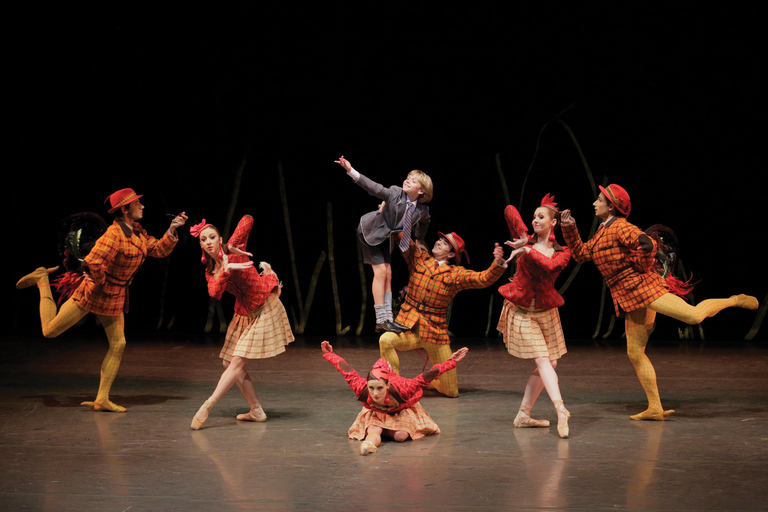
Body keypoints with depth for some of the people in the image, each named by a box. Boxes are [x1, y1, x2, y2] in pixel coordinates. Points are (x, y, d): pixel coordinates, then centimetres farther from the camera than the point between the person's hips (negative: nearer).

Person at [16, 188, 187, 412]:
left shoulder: (138, 233, 5)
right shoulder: (114, 234, -24)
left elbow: (160, 250, 11)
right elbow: (93, 262, -32)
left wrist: (172, 229, -2)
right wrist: (102, 284, -16)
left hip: (115, 297, 8)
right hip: (92, 293, -8)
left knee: (118, 345, 3)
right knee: (50, 331, 0)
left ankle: (102, 400, 9)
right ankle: (42, 281, 23)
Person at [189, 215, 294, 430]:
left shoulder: (233, 251, -12)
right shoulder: (210, 271, 4)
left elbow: (248, 219, -25)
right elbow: (214, 293, -17)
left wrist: (232, 246, -25)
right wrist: (226, 270, -32)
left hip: (264, 309, -8)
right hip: (244, 313, 8)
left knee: (237, 362, -13)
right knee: (228, 363, 6)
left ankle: (207, 407, -15)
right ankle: (256, 410, 13)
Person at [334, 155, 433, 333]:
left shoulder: (423, 210, -13)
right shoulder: (395, 193, -28)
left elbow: (424, 222, 11)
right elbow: (374, 188, -41)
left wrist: (419, 240, 20)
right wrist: (351, 171, -53)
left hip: (385, 236, 6)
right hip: (369, 231, -6)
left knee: (388, 273, 3)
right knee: (381, 271, -13)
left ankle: (387, 319, 6)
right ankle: (381, 319, -12)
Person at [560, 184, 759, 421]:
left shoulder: (619, 227, -10)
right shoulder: (601, 232, 19)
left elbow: (646, 244, -25)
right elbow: (580, 253, 25)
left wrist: (640, 267, -11)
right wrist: (569, 228, 16)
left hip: (641, 286, -9)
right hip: (627, 298, 9)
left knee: (694, 316, -22)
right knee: (634, 353, 5)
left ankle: (733, 301, 6)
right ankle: (655, 409, 7)